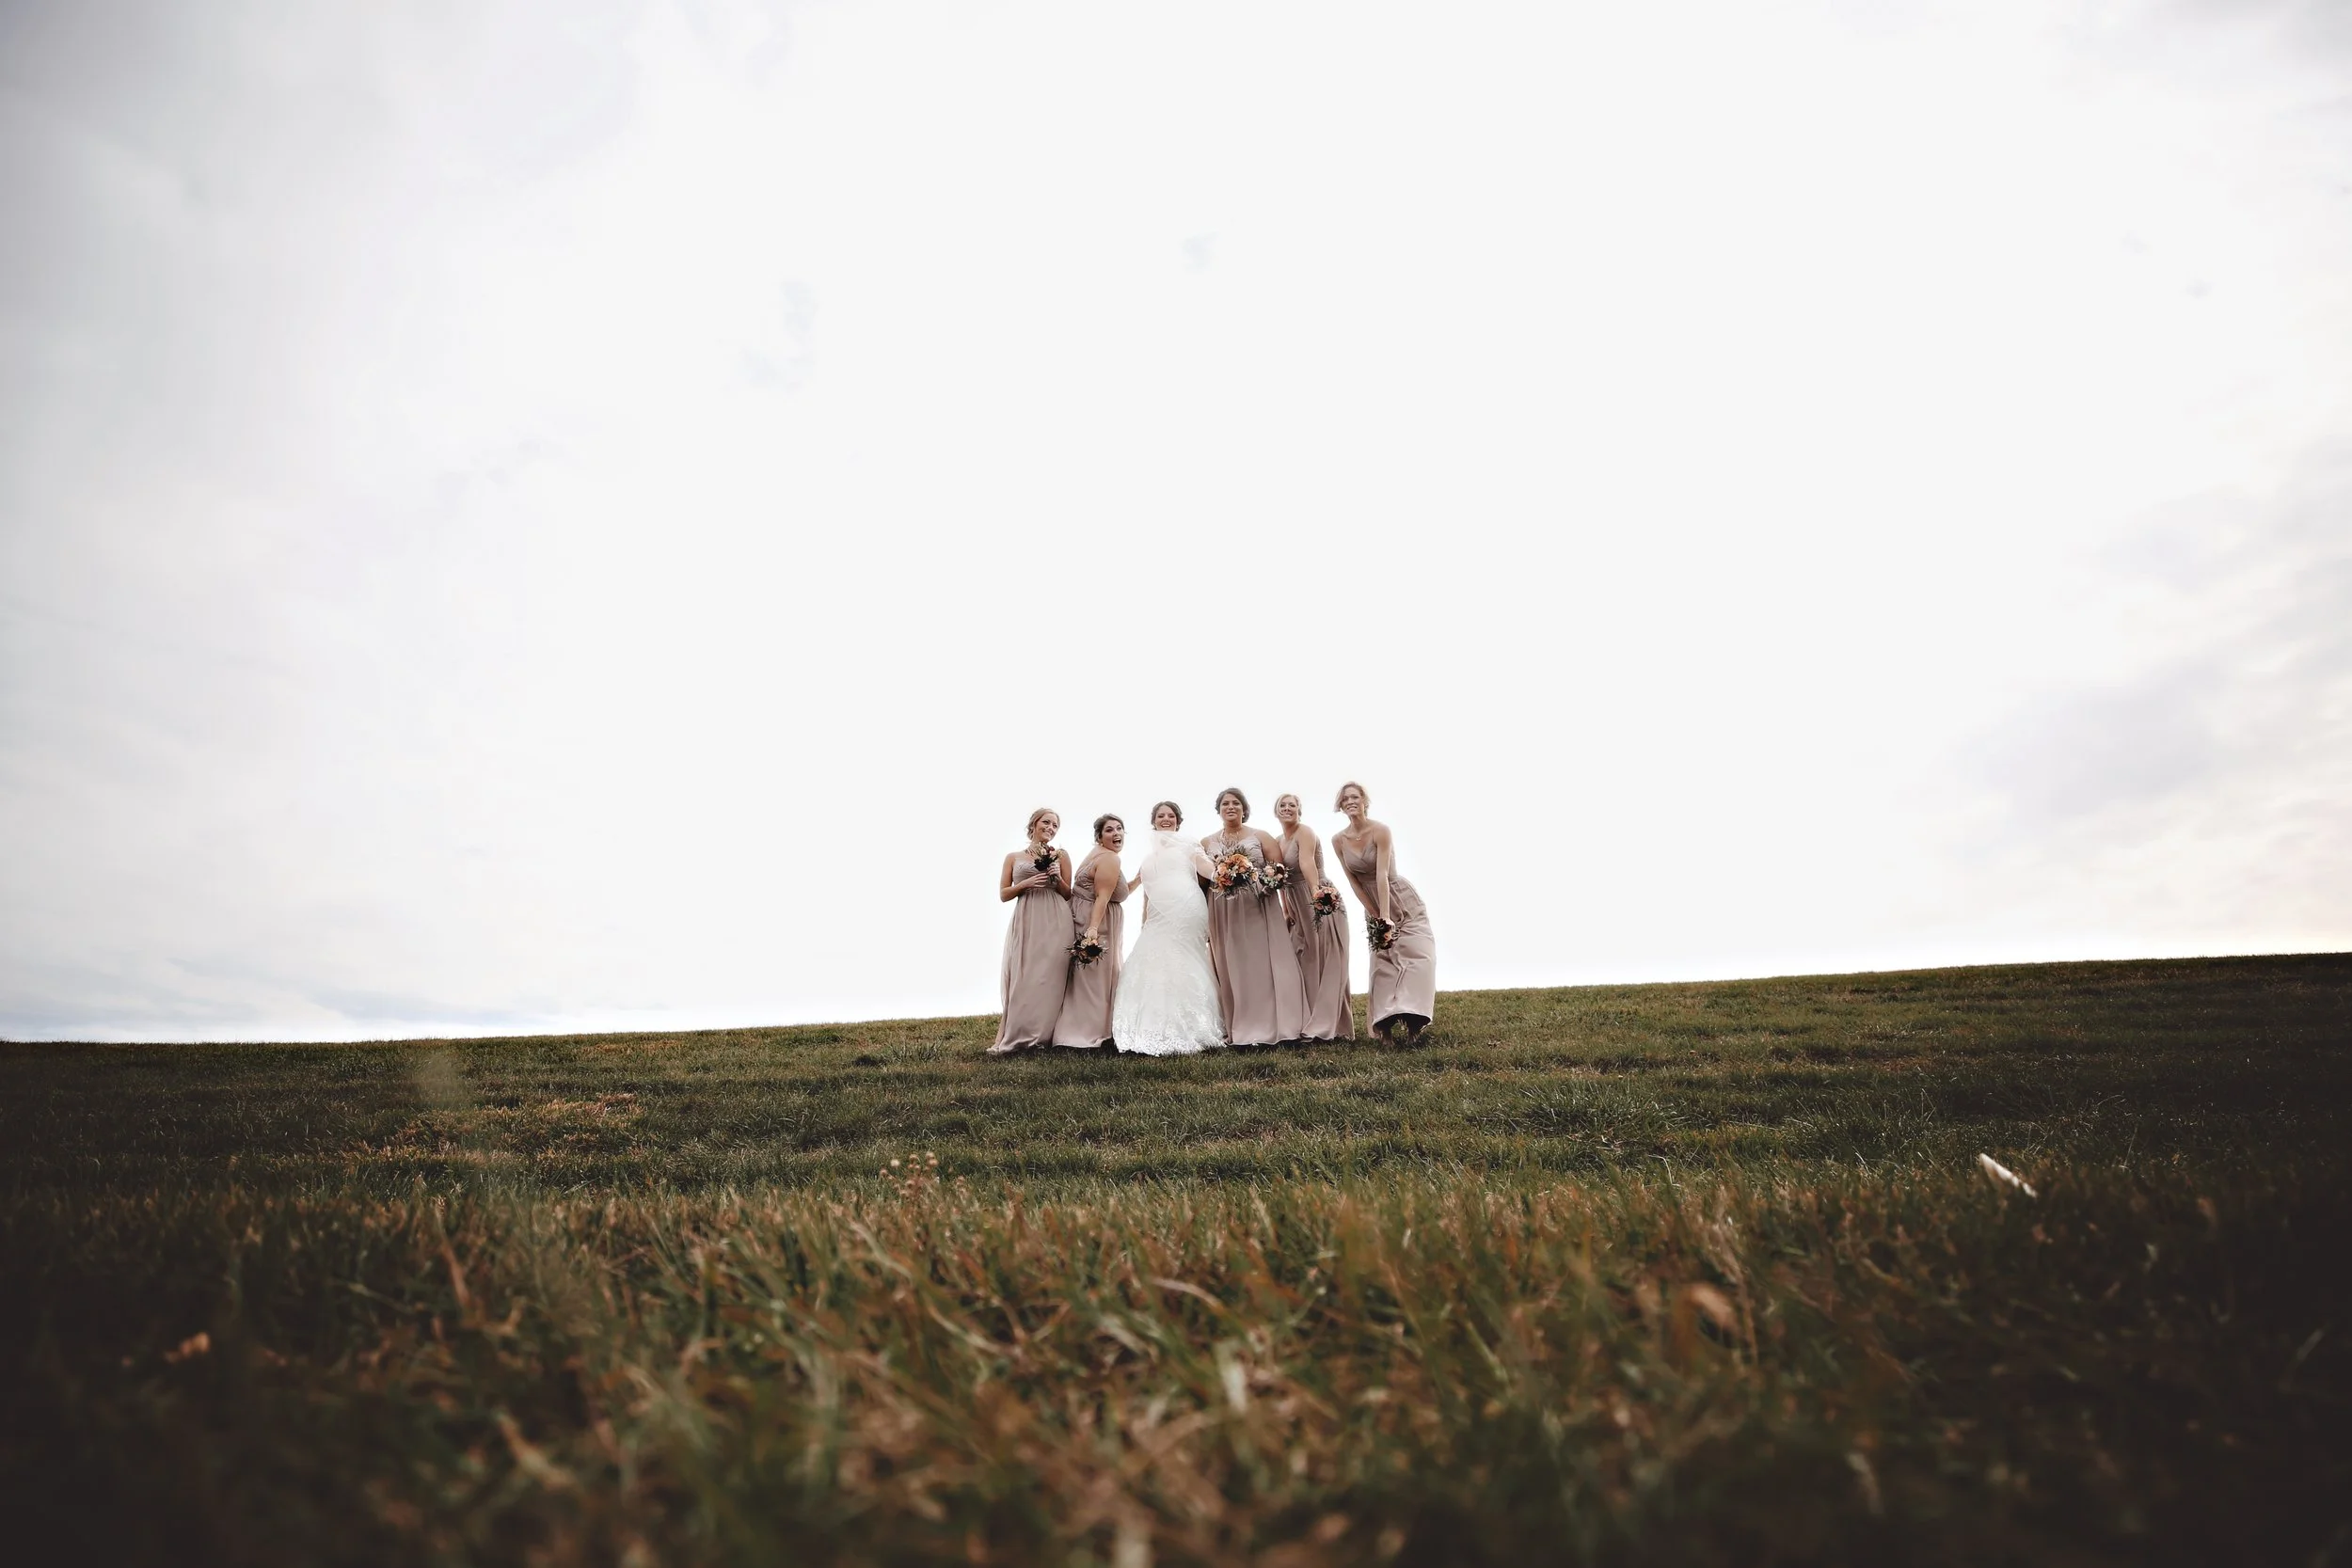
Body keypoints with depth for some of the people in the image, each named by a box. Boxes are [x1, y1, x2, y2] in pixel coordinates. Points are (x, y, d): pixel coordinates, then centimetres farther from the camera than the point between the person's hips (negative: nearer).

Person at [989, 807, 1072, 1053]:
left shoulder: (1060, 856, 11)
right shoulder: (1013, 857, 12)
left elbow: (1068, 895, 13)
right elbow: (1003, 894, 8)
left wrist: (1058, 879, -6)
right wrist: (1027, 883, -7)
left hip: (1055, 924, 0)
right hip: (1025, 923, 0)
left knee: (1048, 977, -5)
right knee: (1020, 977, -6)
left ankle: (1041, 1035, 1)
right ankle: (1009, 1037, -4)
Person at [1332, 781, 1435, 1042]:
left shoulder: (1380, 830, -18)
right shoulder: (1338, 840, -5)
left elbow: (1382, 876, -24)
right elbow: (1353, 880, -3)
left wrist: (1386, 917, -27)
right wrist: (1374, 914, -6)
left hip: (1401, 901, -4)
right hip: (1372, 905, 4)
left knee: (1417, 953, -14)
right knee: (1382, 961, 3)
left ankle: (1412, 1021, -16)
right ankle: (1385, 1025, 3)